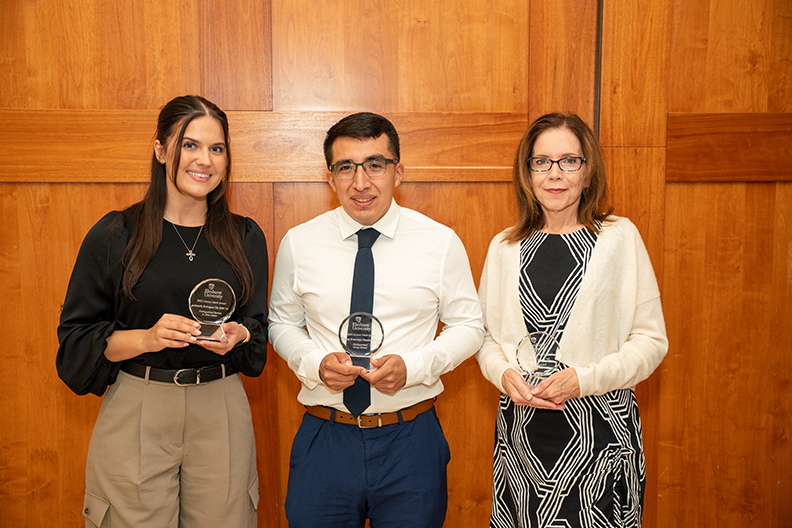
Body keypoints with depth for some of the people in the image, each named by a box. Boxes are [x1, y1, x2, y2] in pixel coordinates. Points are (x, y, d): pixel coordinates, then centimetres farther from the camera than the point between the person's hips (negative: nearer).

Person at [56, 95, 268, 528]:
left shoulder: (246, 237, 6)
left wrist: (237, 334, -11)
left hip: (221, 410, 2)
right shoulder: (114, 235, -2)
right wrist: (145, 338, -18)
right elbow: (75, 337, -1)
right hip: (136, 409, -2)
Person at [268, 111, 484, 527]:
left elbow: (468, 326, 3)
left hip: (411, 444, 0)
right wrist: (313, 362, -11)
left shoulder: (441, 243, -5)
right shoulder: (298, 243, -1)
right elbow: (282, 323, 10)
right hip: (324, 436, 1)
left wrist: (413, 367, -14)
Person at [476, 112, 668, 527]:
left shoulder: (620, 237, -2)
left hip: (601, 430, -2)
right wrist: (503, 373, -9)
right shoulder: (504, 248, 6)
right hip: (522, 427, 2)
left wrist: (585, 379, -15)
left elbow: (651, 340, -3)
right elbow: (485, 335, 12)